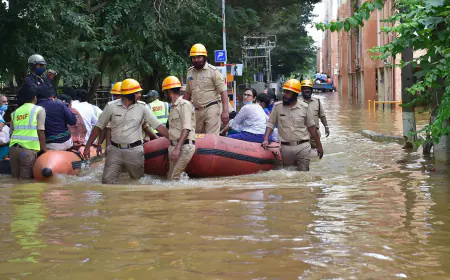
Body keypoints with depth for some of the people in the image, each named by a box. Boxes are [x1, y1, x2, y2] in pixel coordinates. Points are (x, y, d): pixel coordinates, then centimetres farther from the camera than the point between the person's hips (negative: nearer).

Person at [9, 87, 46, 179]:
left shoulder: (15, 112, 19)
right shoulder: (39, 110, 6)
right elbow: (40, 132, -1)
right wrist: (44, 149, 4)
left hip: (13, 148, 5)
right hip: (29, 148, -5)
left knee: (15, 178, 12)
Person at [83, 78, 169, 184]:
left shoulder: (142, 107, -4)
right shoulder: (111, 106, -5)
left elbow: (158, 126, -6)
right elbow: (99, 127, 3)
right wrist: (87, 147, 1)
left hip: (134, 150, 0)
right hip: (115, 150, 0)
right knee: (107, 182, -1)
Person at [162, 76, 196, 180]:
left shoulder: (184, 104, -9)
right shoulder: (174, 106, 19)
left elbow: (186, 129, -18)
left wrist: (177, 148, -24)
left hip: (184, 147, -9)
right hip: (174, 146, 9)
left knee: (173, 178, -17)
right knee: (170, 177, 3)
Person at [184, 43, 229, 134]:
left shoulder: (213, 71, -6)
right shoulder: (190, 72, 14)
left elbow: (223, 92, -10)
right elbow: (188, 93, 23)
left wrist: (225, 111, -19)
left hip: (212, 109, -6)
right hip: (197, 111, 7)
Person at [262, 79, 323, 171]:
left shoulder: (304, 107, -1)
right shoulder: (277, 106, 0)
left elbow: (311, 127, 7)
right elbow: (271, 123, 3)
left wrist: (319, 145, 9)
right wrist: (266, 139, -12)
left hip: (303, 147, -1)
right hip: (285, 147, 1)